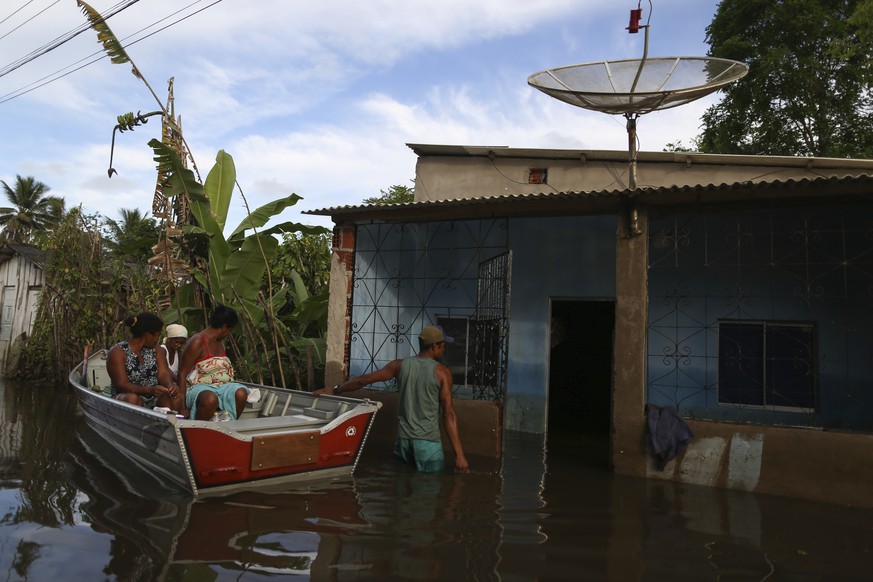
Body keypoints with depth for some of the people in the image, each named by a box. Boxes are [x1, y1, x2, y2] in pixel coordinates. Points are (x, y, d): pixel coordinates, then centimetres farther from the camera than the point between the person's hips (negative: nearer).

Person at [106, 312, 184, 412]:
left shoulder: (154, 350, 12)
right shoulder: (118, 352, -6)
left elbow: (163, 373, -1)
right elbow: (121, 385, -16)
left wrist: (170, 385, -25)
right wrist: (150, 390, -32)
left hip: (155, 398, 4)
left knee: (177, 396, -25)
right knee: (133, 399, -36)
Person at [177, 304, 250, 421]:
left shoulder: (220, 342, 15)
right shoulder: (197, 342, -10)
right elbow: (182, 375, -12)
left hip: (222, 386, 7)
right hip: (199, 387, -7)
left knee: (241, 393, -26)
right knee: (210, 399, -41)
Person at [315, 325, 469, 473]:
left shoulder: (400, 366, 3)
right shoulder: (441, 371, -7)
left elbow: (364, 379, 6)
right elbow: (449, 414, -13)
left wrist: (334, 390, 18)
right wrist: (459, 454, -13)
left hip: (403, 438, 4)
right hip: (427, 441, -4)